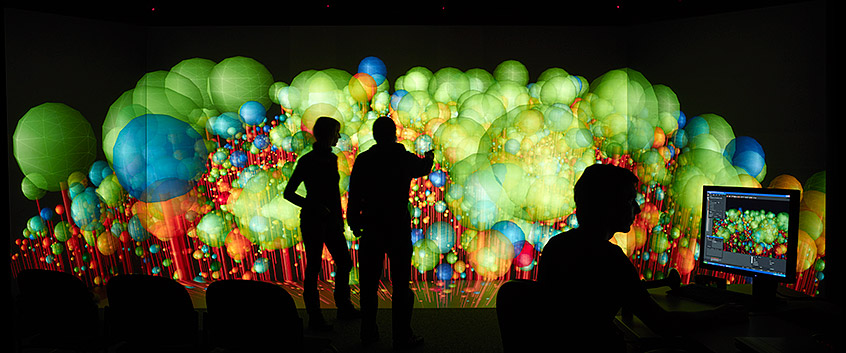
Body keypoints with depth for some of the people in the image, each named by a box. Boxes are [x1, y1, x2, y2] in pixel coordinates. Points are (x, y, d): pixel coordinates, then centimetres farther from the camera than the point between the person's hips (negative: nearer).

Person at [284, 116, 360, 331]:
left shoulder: (332, 158, 10)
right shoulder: (307, 161, -11)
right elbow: (288, 193, -9)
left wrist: (340, 219, 17)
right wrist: (314, 207, -19)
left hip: (332, 220, 8)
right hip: (313, 220, -7)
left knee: (344, 262, 13)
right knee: (313, 267, 1)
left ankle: (344, 308, 29)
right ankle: (314, 318, 12)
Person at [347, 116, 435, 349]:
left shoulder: (363, 160, -1)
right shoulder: (406, 159, -1)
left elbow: (354, 196, -3)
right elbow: (423, 168, 23)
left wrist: (354, 224, 8)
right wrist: (429, 158, 46)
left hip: (371, 228, 2)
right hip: (399, 228, -2)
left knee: (369, 284, 11)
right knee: (401, 284, 3)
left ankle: (368, 333, 20)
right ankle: (402, 336, 7)